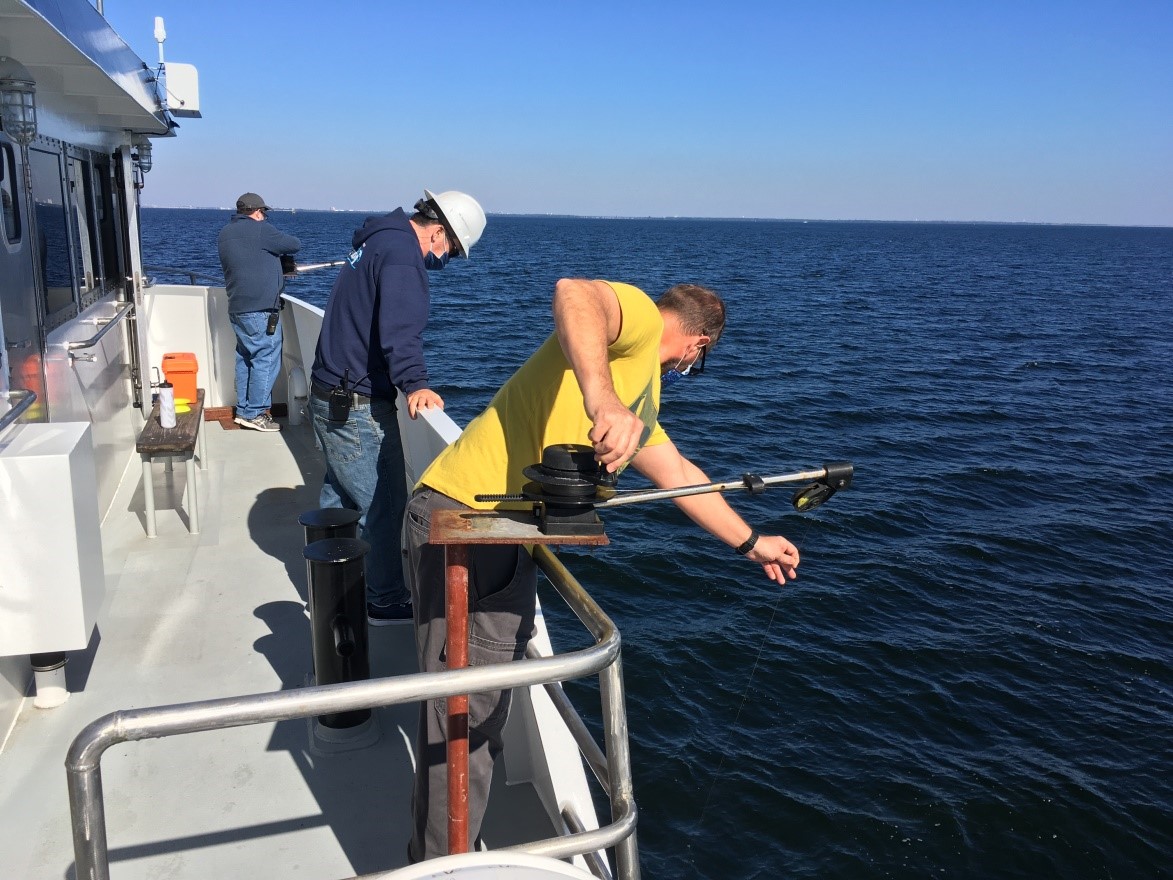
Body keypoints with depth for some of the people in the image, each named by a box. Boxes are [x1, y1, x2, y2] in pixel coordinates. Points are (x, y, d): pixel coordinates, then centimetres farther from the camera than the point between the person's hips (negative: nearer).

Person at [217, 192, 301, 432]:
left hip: (237, 308, 9)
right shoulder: (260, 229, -11)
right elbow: (295, 245, -5)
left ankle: (243, 410, 19)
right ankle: (254, 413, -3)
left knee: (245, 358, 15)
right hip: (260, 309, -9)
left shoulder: (225, 233, 14)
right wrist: (280, 242, 17)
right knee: (267, 359, -3)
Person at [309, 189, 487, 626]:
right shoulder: (403, 253, -18)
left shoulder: (376, 240, 15)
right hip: (358, 407, -10)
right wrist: (415, 384, -44)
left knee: (338, 498, 20)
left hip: (328, 394, 11)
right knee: (385, 506, 0)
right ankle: (385, 602, 12)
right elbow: (400, 328, -33)